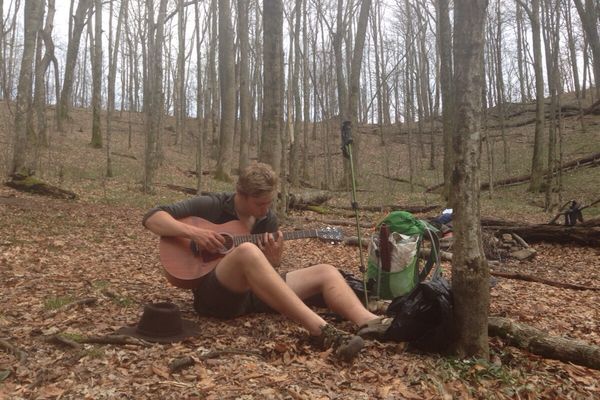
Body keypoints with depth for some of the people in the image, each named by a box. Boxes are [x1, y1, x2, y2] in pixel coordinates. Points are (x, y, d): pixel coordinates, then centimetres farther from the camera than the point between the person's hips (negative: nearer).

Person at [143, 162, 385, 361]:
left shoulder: (268, 219, 10)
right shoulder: (211, 206, -4)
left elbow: (267, 269, 14)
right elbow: (151, 218, -8)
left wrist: (273, 258, -11)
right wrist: (193, 232, -24)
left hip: (254, 293, 6)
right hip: (214, 294, -5)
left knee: (327, 273, -9)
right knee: (247, 251, -39)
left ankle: (370, 324, -37)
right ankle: (321, 331, -48)